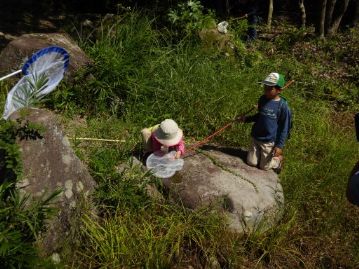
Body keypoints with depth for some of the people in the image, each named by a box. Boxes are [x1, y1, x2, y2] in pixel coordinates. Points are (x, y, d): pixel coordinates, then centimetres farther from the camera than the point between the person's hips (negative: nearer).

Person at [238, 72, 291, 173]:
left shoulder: (283, 106, -17)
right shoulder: (262, 99, -1)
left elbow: (284, 128, -11)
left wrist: (280, 145, -12)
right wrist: (247, 119, 2)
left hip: (269, 142, -5)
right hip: (256, 138, 5)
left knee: (264, 166, 6)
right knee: (251, 162, 6)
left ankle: (278, 159, 34)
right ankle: (262, 154, 34)